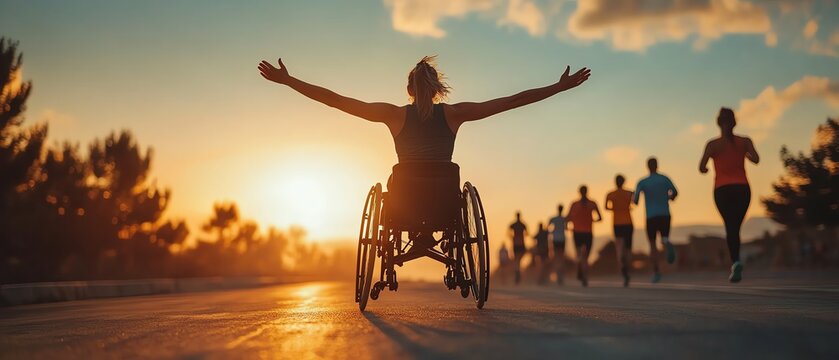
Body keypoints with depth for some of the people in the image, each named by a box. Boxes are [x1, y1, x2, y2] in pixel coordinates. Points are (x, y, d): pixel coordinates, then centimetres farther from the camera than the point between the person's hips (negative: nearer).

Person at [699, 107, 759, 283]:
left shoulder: (713, 144, -1)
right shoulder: (745, 141, 3)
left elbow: (702, 168, -5)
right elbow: (756, 159, -11)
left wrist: (706, 169, 19)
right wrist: (745, 155, 12)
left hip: (723, 190, -2)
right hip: (742, 189, 2)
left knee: (730, 227, -4)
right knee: (735, 227, 15)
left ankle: (736, 261, -26)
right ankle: (735, 263, 13)